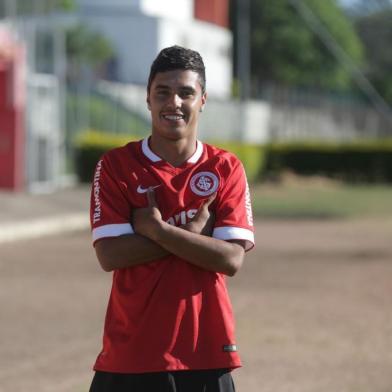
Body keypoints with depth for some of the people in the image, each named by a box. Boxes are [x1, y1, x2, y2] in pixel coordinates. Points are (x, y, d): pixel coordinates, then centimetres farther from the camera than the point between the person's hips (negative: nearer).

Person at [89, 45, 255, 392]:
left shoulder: (226, 169, 3)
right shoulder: (116, 166, 1)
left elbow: (232, 259, -8)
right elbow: (110, 254, -10)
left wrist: (158, 229, -14)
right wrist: (191, 233, -11)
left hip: (206, 355, 1)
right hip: (129, 356, -1)